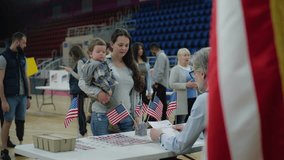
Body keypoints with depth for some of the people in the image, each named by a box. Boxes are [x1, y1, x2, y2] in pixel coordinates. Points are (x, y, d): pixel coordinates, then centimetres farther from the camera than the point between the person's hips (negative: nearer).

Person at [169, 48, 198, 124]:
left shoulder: (192, 68, 14)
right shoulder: (175, 69, -2)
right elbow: (172, 84, -11)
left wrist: (196, 84, -1)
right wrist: (186, 85, -20)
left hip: (193, 98, 5)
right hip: (182, 100, -5)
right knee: (180, 124, -4)